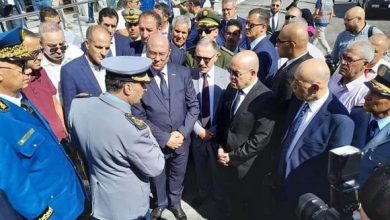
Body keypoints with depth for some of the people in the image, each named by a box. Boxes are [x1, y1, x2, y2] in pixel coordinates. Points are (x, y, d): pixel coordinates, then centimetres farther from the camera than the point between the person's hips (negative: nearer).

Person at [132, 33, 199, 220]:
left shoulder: (183, 73, -10)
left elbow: (194, 106, -4)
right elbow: (138, 117, -15)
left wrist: (182, 132, -14)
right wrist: (164, 138, -18)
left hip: (181, 140, 2)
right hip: (155, 142, -2)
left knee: (177, 176, 25)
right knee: (158, 176, 24)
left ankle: (175, 202, 55)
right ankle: (160, 203, 54)